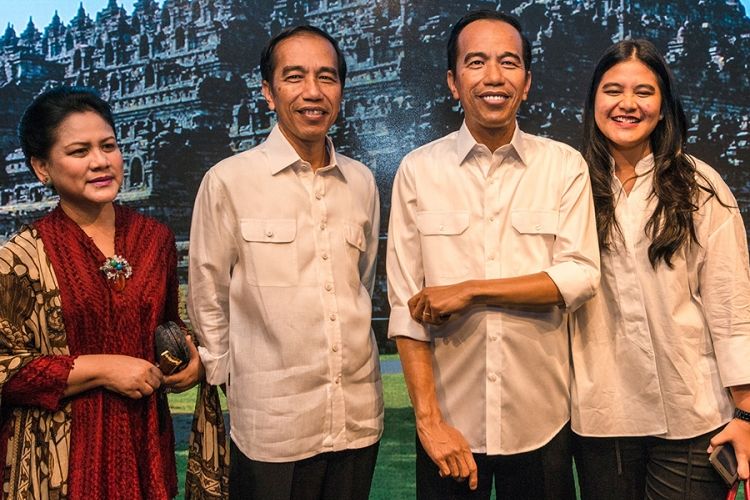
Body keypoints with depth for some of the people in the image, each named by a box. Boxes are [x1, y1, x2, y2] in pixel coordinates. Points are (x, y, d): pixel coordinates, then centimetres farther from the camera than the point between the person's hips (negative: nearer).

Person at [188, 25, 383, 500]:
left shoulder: (362, 182, 5)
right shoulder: (229, 181, -8)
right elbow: (207, 302, 0)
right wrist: (231, 382, 5)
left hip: (359, 419, 4)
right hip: (271, 427, -4)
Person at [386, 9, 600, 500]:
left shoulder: (565, 165, 0)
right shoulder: (418, 170, -3)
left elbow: (581, 276, -7)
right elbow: (407, 306, -5)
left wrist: (469, 290, -14)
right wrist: (429, 419, -9)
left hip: (542, 420, 1)